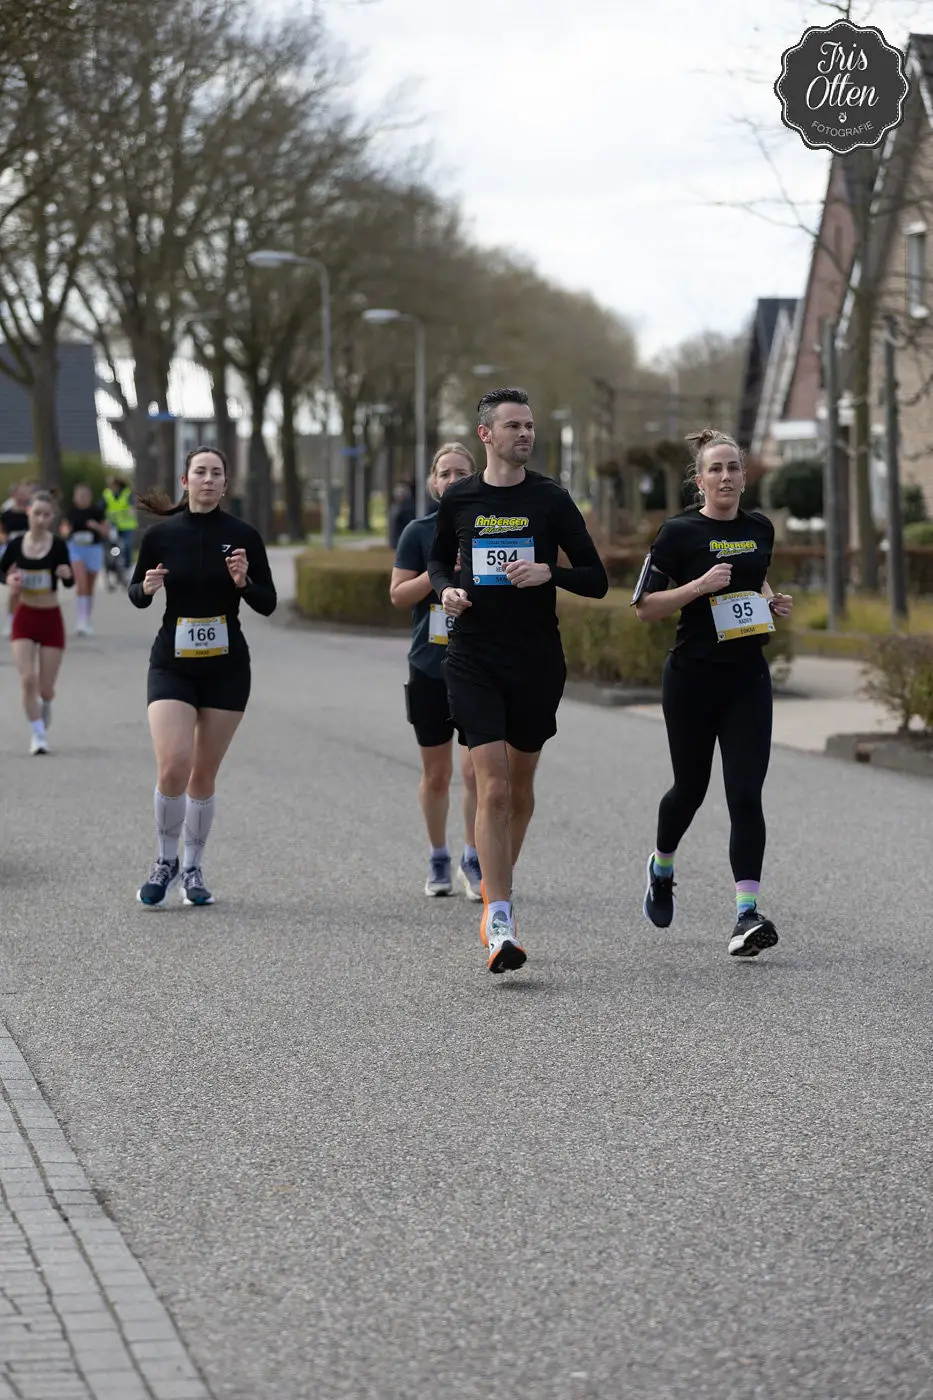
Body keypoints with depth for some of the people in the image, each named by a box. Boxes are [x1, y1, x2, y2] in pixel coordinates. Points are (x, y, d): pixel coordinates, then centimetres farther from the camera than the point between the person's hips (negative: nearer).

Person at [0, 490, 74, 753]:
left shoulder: (58, 546, -10)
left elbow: (69, 583, -3)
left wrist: (67, 574, -25)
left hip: (51, 619, -1)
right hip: (25, 617, 1)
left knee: (46, 688, 5)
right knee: (28, 679, -13)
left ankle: (45, 706, 42)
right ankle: (39, 734, 3)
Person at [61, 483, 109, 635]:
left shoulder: (97, 512, -1)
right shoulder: (71, 512, 0)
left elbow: (106, 532, 3)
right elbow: (64, 527, 12)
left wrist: (97, 527, -16)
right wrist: (66, 531, -11)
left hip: (94, 548, 1)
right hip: (76, 548, -1)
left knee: (90, 587, 9)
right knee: (81, 584, -17)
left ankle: (87, 622, 21)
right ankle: (81, 621, -17)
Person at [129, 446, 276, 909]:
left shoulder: (243, 536, -3)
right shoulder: (161, 535, -3)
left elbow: (268, 604, 2)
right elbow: (136, 593, 8)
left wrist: (244, 582, -17)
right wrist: (146, 588, -14)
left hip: (227, 666, 1)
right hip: (172, 664, -1)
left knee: (203, 776, 6)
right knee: (173, 767, -17)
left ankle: (192, 870, 22)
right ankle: (166, 862, 5)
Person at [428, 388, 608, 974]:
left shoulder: (552, 499, 0)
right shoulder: (458, 500, 4)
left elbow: (597, 580, 1)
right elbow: (439, 559, 22)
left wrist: (549, 572, -17)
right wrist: (446, 589, 0)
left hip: (538, 660, 1)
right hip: (473, 658, -1)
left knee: (520, 785, 13)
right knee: (493, 787, -13)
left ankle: (499, 885, 37)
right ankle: (499, 921, -14)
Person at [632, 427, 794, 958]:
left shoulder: (760, 527, 7)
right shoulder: (680, 532, -8)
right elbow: (645, 607, -7)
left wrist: (772, 602, 6)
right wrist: (699, 586, -20)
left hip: (748, 679, 3)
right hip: (692, 678, -3)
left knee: (745, 795, -9)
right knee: (691, 788, 12)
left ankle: (748, 914, -15)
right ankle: (662, 867, 44)